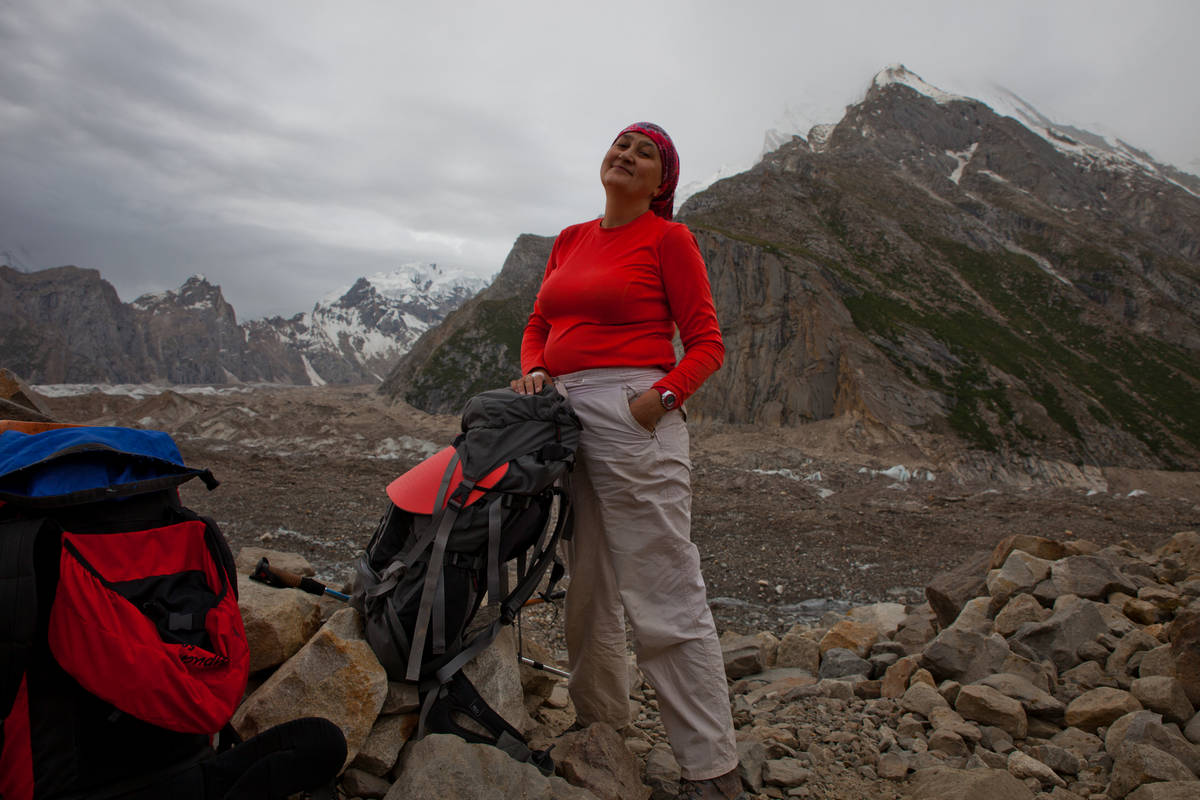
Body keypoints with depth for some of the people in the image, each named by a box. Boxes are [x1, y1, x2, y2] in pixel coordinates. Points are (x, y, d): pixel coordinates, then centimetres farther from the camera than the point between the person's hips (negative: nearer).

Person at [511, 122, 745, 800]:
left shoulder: (668, 238, 0)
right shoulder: (569, 242, 18)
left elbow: (708, 344, -3)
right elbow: (539, 326, 21)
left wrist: (663, 395, -18)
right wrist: (534, 372, 1)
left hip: (631, 414, -7)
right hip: (565, 415, 7)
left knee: (667, 596, -6)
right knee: (588, 586, 16)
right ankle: (601, 725, 35)